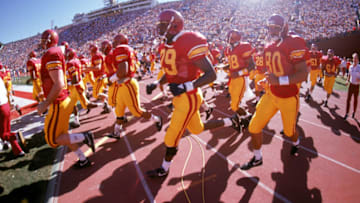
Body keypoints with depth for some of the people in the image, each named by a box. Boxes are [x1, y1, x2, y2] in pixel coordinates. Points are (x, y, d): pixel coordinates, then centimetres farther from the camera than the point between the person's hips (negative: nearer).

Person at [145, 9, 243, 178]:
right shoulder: (166, 47, 5)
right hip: (179, 97, 9)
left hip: (189, 99, -9)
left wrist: (185, 87, -32)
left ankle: (164, 170, 29)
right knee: (197, 129, 26)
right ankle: (231, 121, 43)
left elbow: (211, 75, -24)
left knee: (171, 138, 4)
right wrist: (156, 84, 4)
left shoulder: (188, 44, -24)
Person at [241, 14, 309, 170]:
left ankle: (296, 143, 55)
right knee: (254, 126, -1)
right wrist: (266, 81, 3)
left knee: (289, 130, 17)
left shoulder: (294, 44, -18)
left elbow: (303, 74, -23)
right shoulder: (268, 48, 5)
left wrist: (279, 80, -33)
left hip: (289, 97, -5)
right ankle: (257, 158, 21)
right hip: (271, 95, 6)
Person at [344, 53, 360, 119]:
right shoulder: (350, 67, 1)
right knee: (348, 99, -1)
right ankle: (346, 113, 4)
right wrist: (347, 80, 0)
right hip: (351, 85, 3)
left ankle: (354, 112, 27)